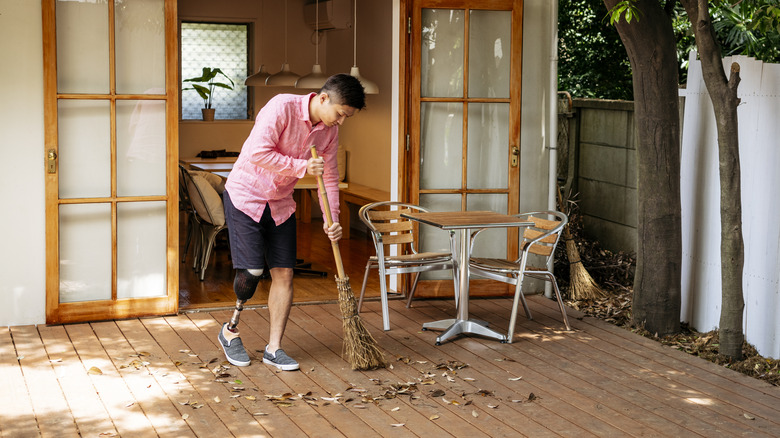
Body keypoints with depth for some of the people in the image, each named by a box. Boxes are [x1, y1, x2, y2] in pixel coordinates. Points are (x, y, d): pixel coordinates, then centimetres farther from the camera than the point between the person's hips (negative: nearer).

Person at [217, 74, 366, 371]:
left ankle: (274, 348, 10)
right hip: (246, 194, -6)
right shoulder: (282, 107, -23)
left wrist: (332, 219, -5)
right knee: (252, 270, -10)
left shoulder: (330, 130, -2)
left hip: (281, 203, 6)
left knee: (284, 273, 1)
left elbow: (329, 177, 6)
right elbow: (258, 153, -29)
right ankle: (230, 331, 15)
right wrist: (302, 167, -24)